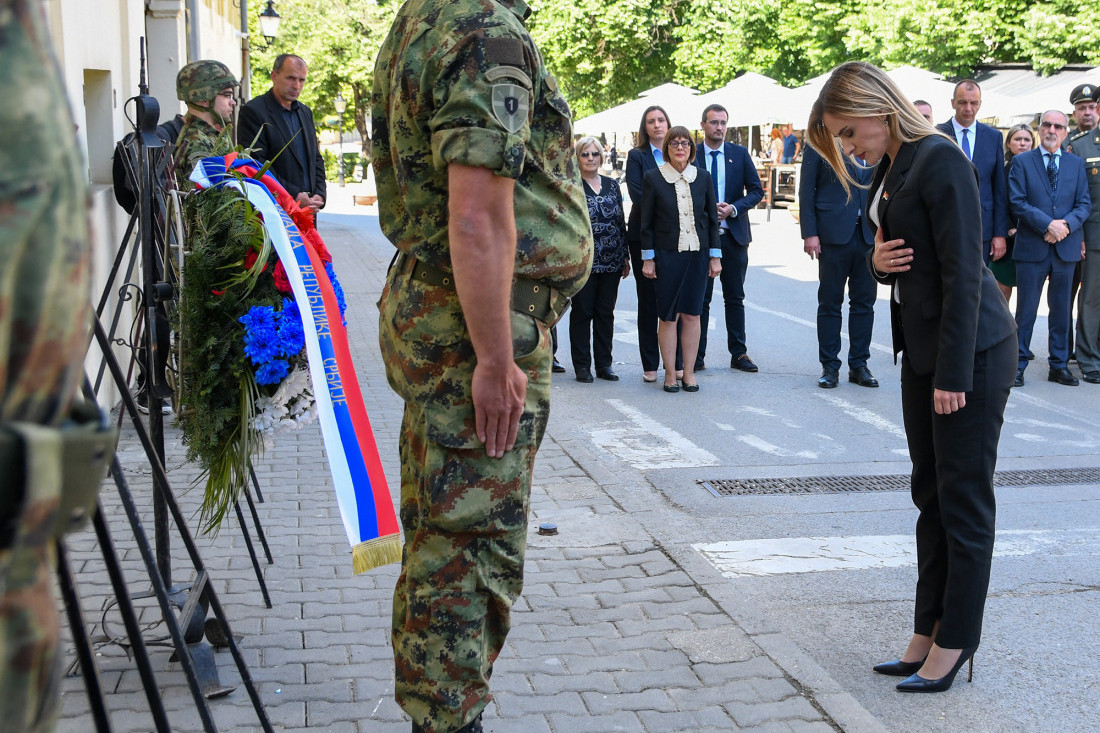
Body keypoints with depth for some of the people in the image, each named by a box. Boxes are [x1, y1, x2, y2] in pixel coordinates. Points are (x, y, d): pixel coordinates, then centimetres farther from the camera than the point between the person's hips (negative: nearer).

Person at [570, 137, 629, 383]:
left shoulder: (612, 185, 11)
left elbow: (621, 222, 14)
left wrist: (626, 256, 11)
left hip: (611, 261, 4)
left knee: (606, 313, 8)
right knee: (582, 312, 2)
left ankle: (604, 364, 16)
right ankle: (582, 365, 10)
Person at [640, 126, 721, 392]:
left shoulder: (703, 177, 6)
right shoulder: (653, 178, -1)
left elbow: (712, 218, 9)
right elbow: (646, 222, 1)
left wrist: (715, 256, 5)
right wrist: (648, 258, -3)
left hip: (698, 254, 2)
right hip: (667, 254, -2)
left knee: (692, 314, 5)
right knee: (668, 316, 0)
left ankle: (689, 372, 12)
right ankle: (670, 373, 8)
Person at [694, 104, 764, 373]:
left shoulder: (740, 153, 6)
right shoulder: (691, 155, 1)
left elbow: (756, 190, 4)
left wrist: (733, 208, -11)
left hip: (734, 235, 2)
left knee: (735, 298, 7)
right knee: (700, 298, 2)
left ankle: (739, 353, 13)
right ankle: (697, 356, 7)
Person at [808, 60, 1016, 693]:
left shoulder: (940, 161, -17)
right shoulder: (890, 168, 11)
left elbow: (963, 270, -21)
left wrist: (954, 373, -22)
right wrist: (878, 262, -5)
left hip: (973, 349, -9)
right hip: (922, 347, 9)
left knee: (964, 497, -1)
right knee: (931, 493, 12)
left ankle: (954, 642, 9)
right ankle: (928, 633, 21)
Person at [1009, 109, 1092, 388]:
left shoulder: (1077, 163, 11)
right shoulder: (1022, 162, 2)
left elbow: (1084, 204, 6)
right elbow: (1018, 202, -7)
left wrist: (1067, 224, -13)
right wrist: (1048, 225, -17)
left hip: (1065, 247, 3)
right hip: (1031, 247, -3)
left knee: (1061, 309, 9)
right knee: (1026, 308, 1)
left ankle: (1059, 365, 17)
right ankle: (1018, 364, 8)